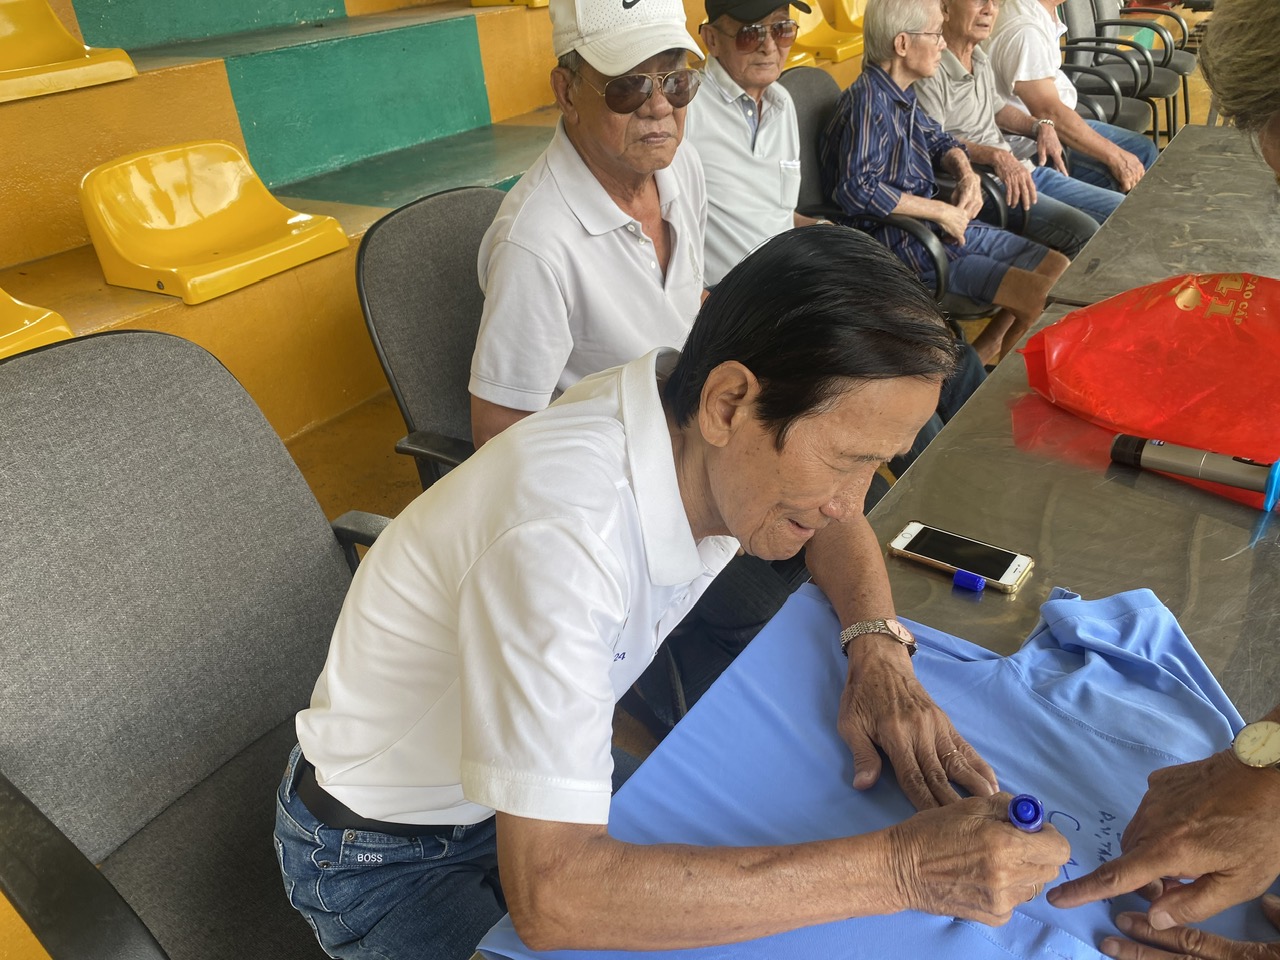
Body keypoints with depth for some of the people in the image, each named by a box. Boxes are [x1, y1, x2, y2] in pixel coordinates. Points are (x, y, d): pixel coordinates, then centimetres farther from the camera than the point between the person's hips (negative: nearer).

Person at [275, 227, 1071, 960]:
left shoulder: (702, 431, -17)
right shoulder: (560, 537, -39)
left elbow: (836, 527, 3)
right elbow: (552, 896, -41)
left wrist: (880, 650, -16)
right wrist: (897, 870, -38)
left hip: (544, 782, 6)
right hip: (385, 857, -6)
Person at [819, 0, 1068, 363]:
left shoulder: (902, 95, 9)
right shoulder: (867, 101, -19)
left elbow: (939, 141, 23)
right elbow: (856, 188, -30)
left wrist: (967, 174, 0)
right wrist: (941, 211, -21)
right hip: (903, 244, -10)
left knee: (1058, 268, 7)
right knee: (1039, 295, -15)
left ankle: (981, 353, 15)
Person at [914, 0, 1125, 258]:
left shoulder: (978, 57, 16)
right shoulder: (931, 70, -14)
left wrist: (1041, 126, 13)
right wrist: (996, 155, -29)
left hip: (1025, 169, 10)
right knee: (1083, 233, -25)